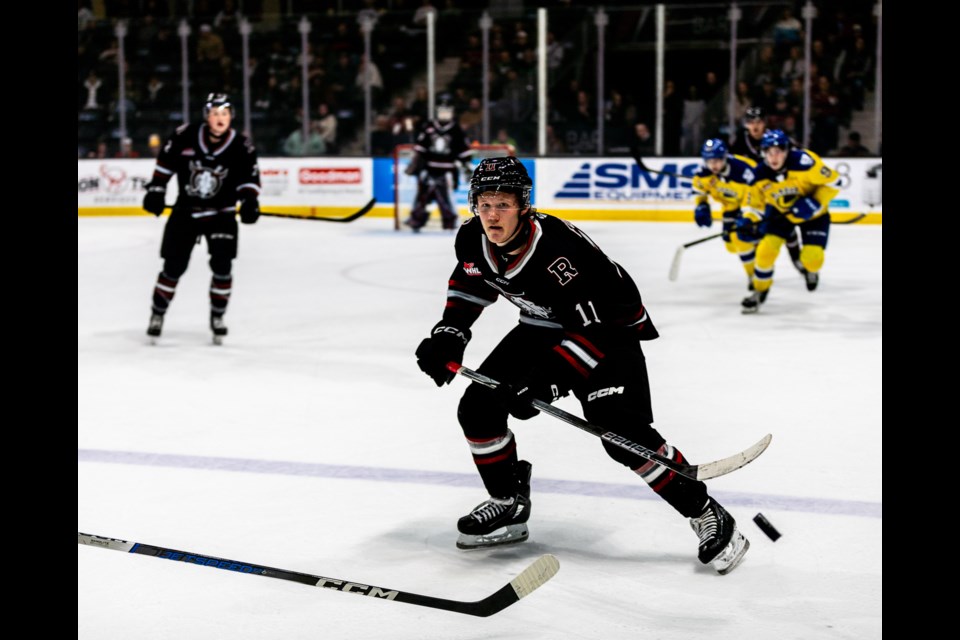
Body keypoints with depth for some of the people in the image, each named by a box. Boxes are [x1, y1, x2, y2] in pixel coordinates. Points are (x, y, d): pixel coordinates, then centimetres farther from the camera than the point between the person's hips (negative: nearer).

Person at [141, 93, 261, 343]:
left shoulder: (241, 146, -13)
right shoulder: (185, 136, -12)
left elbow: (250, 176, -11)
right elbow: (165, 161, 2)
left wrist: (249, 201, -28)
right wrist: (155, 190, -1)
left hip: (221, 214, 0)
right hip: (185, 210, 0)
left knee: (222, 266, -11)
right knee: (173, 266, 1)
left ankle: (217, 317, 8)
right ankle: (157, 315, 20)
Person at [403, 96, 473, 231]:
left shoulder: (456, 131, 2)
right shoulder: (428, 127, 3)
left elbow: (464, 150, 4)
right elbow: (419, 146, 6)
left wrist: (466, 167, 0)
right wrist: (414, 163, 4)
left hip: (446, 169, -2)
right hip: (428, 167, 2)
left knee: (443, 194, -12)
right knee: (423, 192, 5)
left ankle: (450, 220, -1)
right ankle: (416, 219, 14)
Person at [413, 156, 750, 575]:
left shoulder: (559, 247, -35)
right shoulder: (473, 239, -13)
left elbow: (596, 328, -34)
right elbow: (471, 284, 11)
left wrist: (548, 380, -39)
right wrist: (448, 336, -2)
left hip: (610, 324, -8)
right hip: (543, 327, 8)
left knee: (618, 428, -25)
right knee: (478, 407, -2)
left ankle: (707, 515, -13)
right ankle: (509, 506, 18)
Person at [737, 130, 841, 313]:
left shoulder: (804, 162, -32)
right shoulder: (760, 176, -21)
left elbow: (833, 182, -22)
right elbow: (755, 202, -6)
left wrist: (816, 203, -30)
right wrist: (748, 222, -25)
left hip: (812, 213, -2)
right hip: (780, 212, 3)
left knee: (812, 256, -13)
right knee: (766, 250, -13)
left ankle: (812, 270, 27)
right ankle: (760, 291, 11)